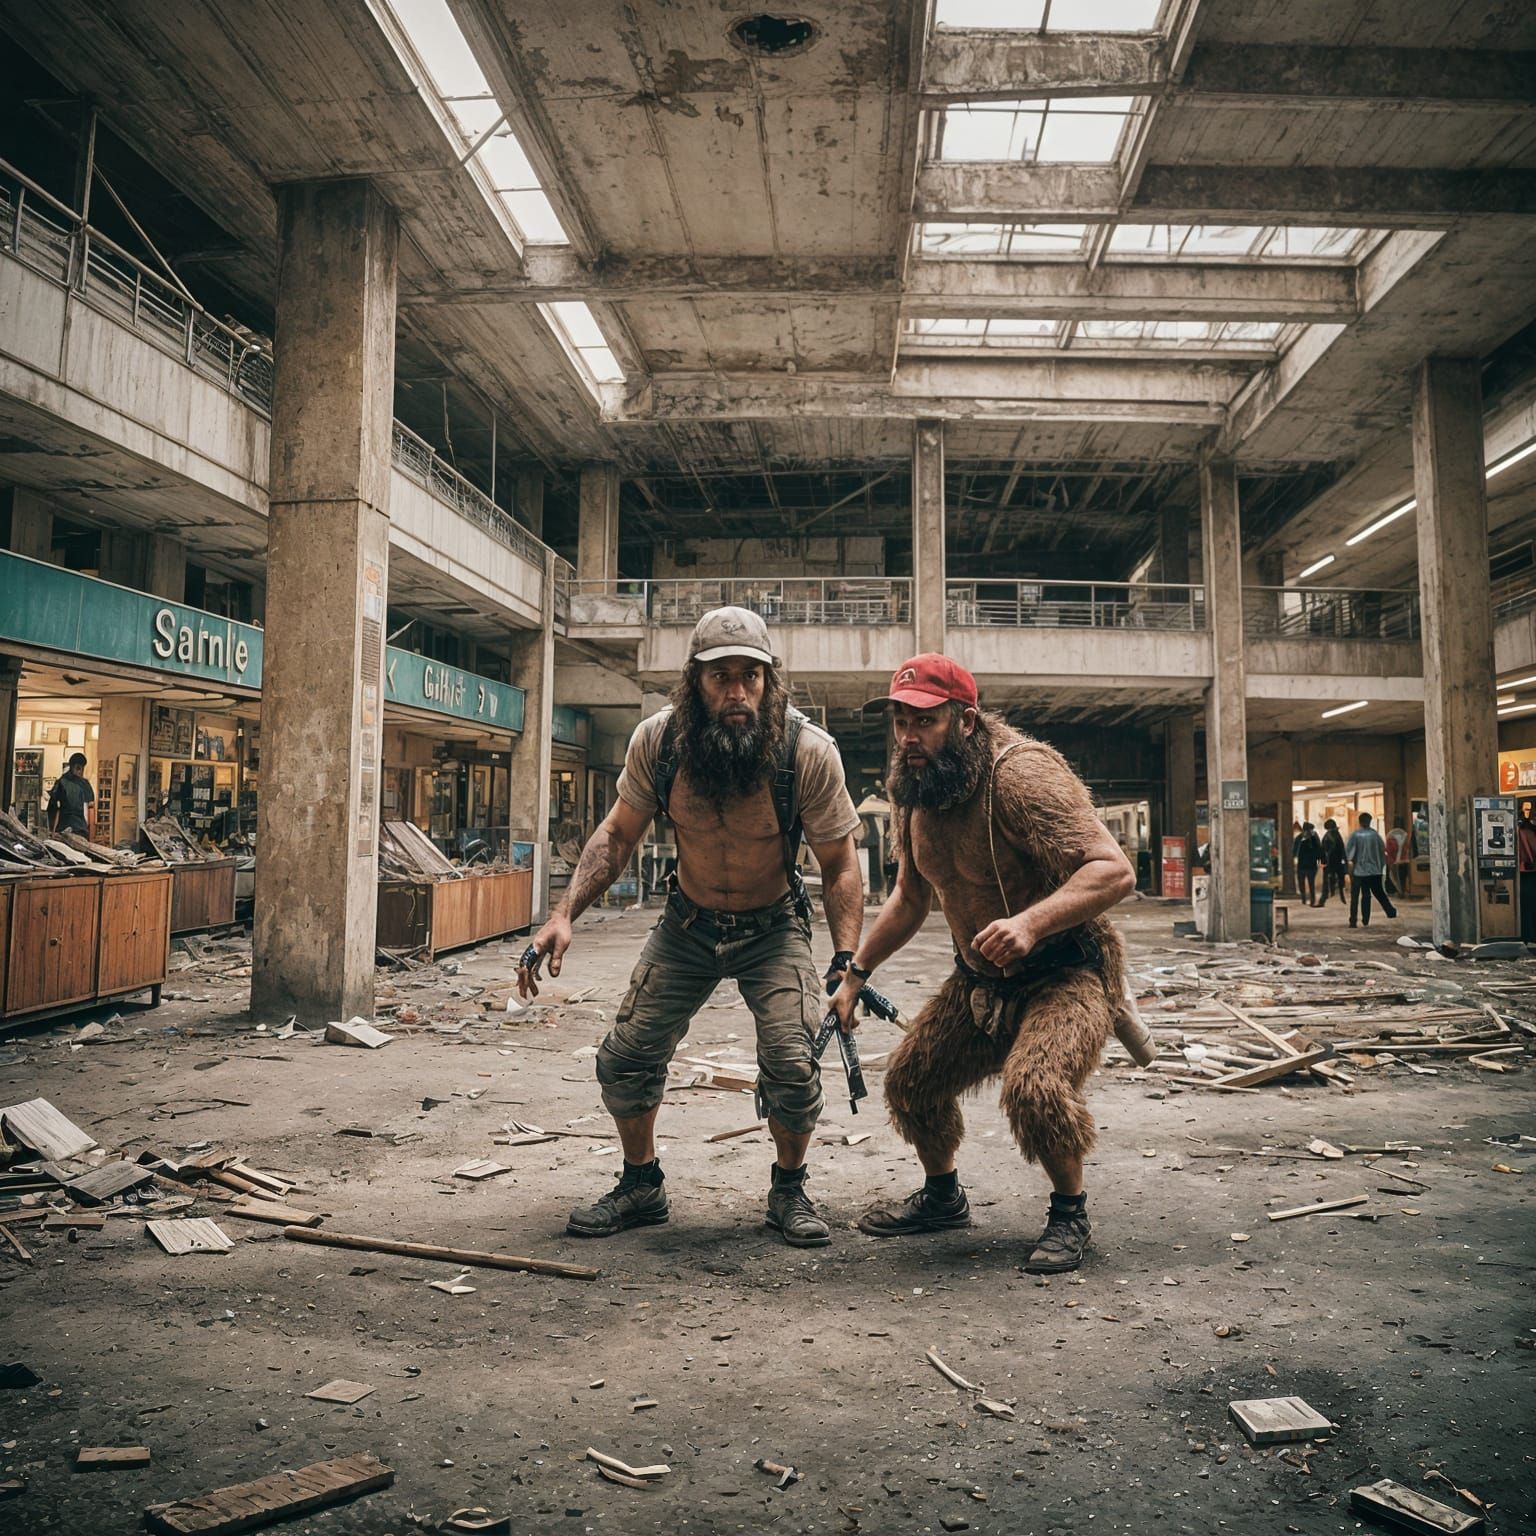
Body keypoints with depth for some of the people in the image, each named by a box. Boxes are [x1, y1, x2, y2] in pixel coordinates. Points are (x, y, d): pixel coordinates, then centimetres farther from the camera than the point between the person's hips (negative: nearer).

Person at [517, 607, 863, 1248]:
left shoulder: (809, 751, -25)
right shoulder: (657, 740, -19)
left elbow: (839, 866, -13)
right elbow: (617, 835, -4)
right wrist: (563, 915, -14)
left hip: (773, 928, -2)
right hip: (687, 924, 2)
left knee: (792, 1067, -17)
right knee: (623, 1059, -2)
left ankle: (789, 1189, 14)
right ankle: (641, 1184, 26)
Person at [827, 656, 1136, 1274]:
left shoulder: (1020, 773, -25)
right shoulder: (913, 790, 0)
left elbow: (1113, 870, -32)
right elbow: (910, 898, 16)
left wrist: (1030, 922, -47)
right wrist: (855, 973, 13)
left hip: (1067, 973, -8)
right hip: (979, 980, 8)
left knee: (1034, 1084, -30)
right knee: (910, 1078, 9)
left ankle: (1070, 1212, -1)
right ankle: (943, 1196, 37)